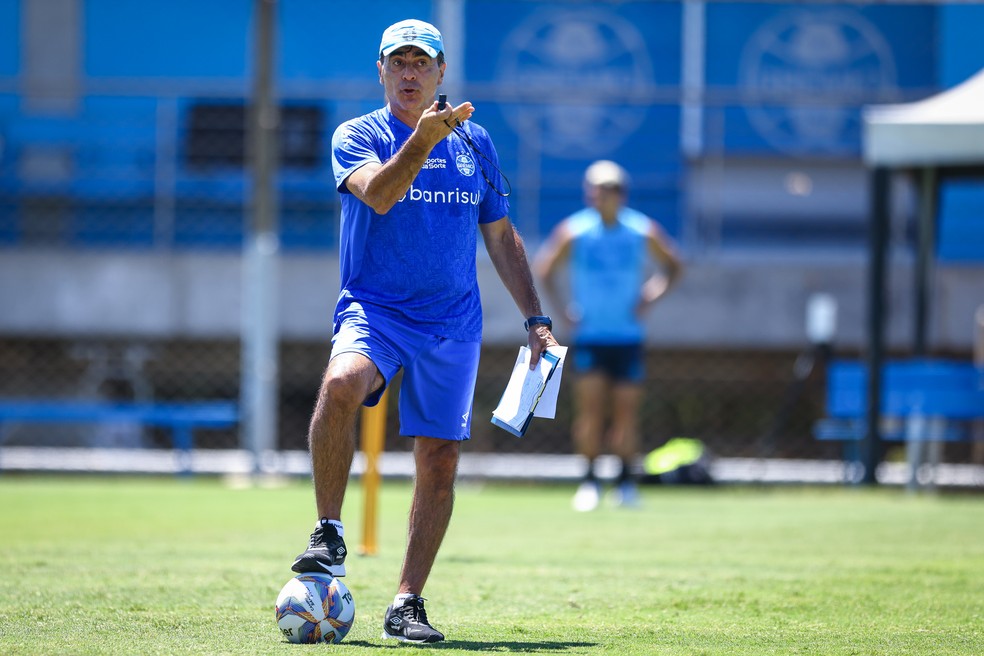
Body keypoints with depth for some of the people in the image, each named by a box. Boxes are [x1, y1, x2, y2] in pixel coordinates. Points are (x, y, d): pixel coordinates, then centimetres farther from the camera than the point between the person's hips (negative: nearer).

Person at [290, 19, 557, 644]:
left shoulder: (474, 142, 12)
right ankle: (329, 534, -22)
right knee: (341, 383, -34)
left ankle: (408, 604, 7)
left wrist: (536, 318, 13)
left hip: (453, 323, 3)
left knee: (440, 461, -1)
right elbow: (379, 194, -20)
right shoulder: (357, 136, 2)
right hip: (374, 311, -3)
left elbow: (501, 235, 18)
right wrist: (423, 138, -35)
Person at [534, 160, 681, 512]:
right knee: (590, 405, -11)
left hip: (628, 336, 1)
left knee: (627, 408, 0)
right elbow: (544, 271, 6)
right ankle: (589, 480, -3)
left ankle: (626, 481, 13)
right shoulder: (574, 232, -5)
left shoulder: (642, 232, -2)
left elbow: (672, 266, 13)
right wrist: (564, 310, -2)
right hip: (588, 336, -1)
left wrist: (649, 297, 0)